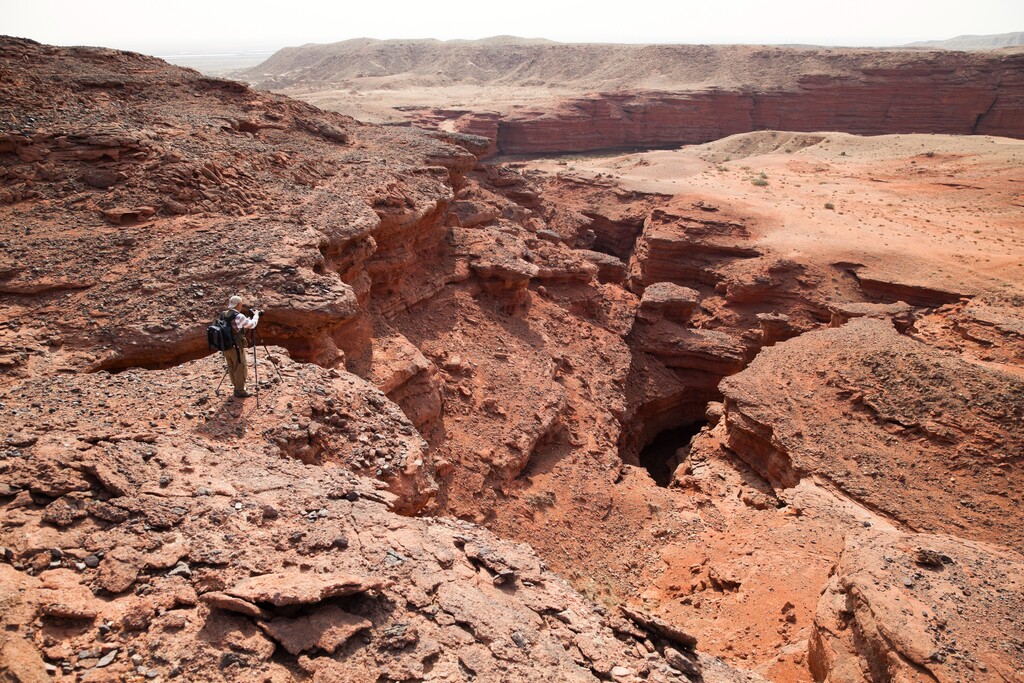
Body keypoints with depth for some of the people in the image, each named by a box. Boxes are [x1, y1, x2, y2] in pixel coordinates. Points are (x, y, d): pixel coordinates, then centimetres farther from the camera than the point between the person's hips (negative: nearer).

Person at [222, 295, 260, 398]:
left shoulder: (224, 315, 4)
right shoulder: (239, 317, -20)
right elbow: (252, 325, -7)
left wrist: (247, 318, 17)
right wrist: (256, 315, 9)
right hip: (236, 348, -8)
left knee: (231, 369, 19)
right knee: (241, 369, 6)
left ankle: (236, 387, 32)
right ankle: (240, 391, 14)